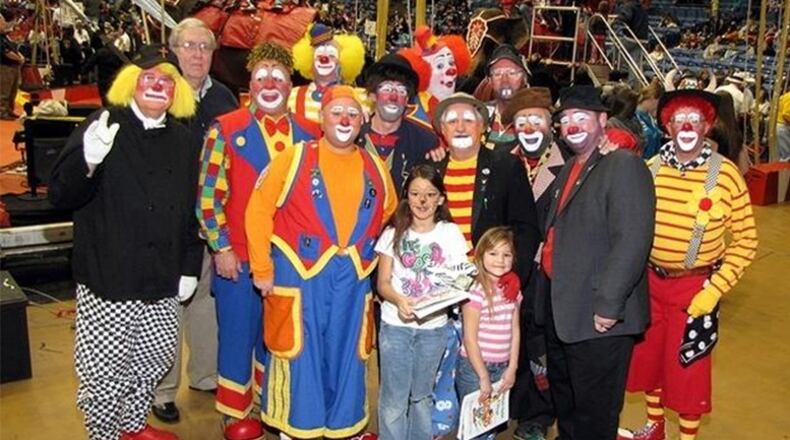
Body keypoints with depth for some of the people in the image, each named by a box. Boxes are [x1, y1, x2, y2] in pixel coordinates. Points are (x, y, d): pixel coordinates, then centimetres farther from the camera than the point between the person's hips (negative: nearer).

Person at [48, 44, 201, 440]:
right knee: (104, 370, 2)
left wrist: (190, 267, 12)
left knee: (156, 357, 17)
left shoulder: (183, 141, 10)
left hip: (161, 281, 5)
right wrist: (88, 161, -33)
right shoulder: (103, 127, -6)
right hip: (108, 278, -5)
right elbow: (60, 195, -13)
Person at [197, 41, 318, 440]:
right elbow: (209, 193, -5)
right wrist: (221, 247, -9)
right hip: (238, 256, -3)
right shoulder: (226, 130, -2)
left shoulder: (309, 134, 6)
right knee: (238, 334, 7)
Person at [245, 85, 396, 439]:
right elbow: (258, 211, -3)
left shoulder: (375, 167, 9)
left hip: (353, 278, 4)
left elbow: (388, 214, 23)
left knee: (346, 356, 11)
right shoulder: (294, 158, -3)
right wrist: (262, 269, -5)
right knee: (298, 354, 4)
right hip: (299, 274, -3)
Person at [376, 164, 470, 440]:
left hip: (434, 326, 1)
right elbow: (383, 283, -2)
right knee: (394, 398, 0)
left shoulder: (450, 233, 1)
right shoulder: (393, 233, 1)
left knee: (422, 395, 15)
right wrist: (399, 300, -23)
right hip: (395, 324, -1)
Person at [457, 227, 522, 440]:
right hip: (474, 367, -6)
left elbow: (515, 331, 7)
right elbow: (470, 339, -14)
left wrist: (512, 368, 1)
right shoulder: (476, 291, -15)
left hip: (502, 368, 6)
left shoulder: (513, 290, 5)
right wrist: (483, 376, -12)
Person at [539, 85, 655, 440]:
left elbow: (632, 242, -24)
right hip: (560, 309, 9)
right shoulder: (569, 170, 15)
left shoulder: (624, 165, -16)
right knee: (563, 400, 24)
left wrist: (608, 305, -24)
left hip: (599, 316, -9)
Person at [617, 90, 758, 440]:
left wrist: (716, 289, -15)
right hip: (650, 281, 4)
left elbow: (745, 240, -10)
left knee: (688, 368, 7)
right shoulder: (651, 169, -4)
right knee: (647, 356, 18)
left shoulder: (725, 174, -13)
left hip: (696, 287, -4)